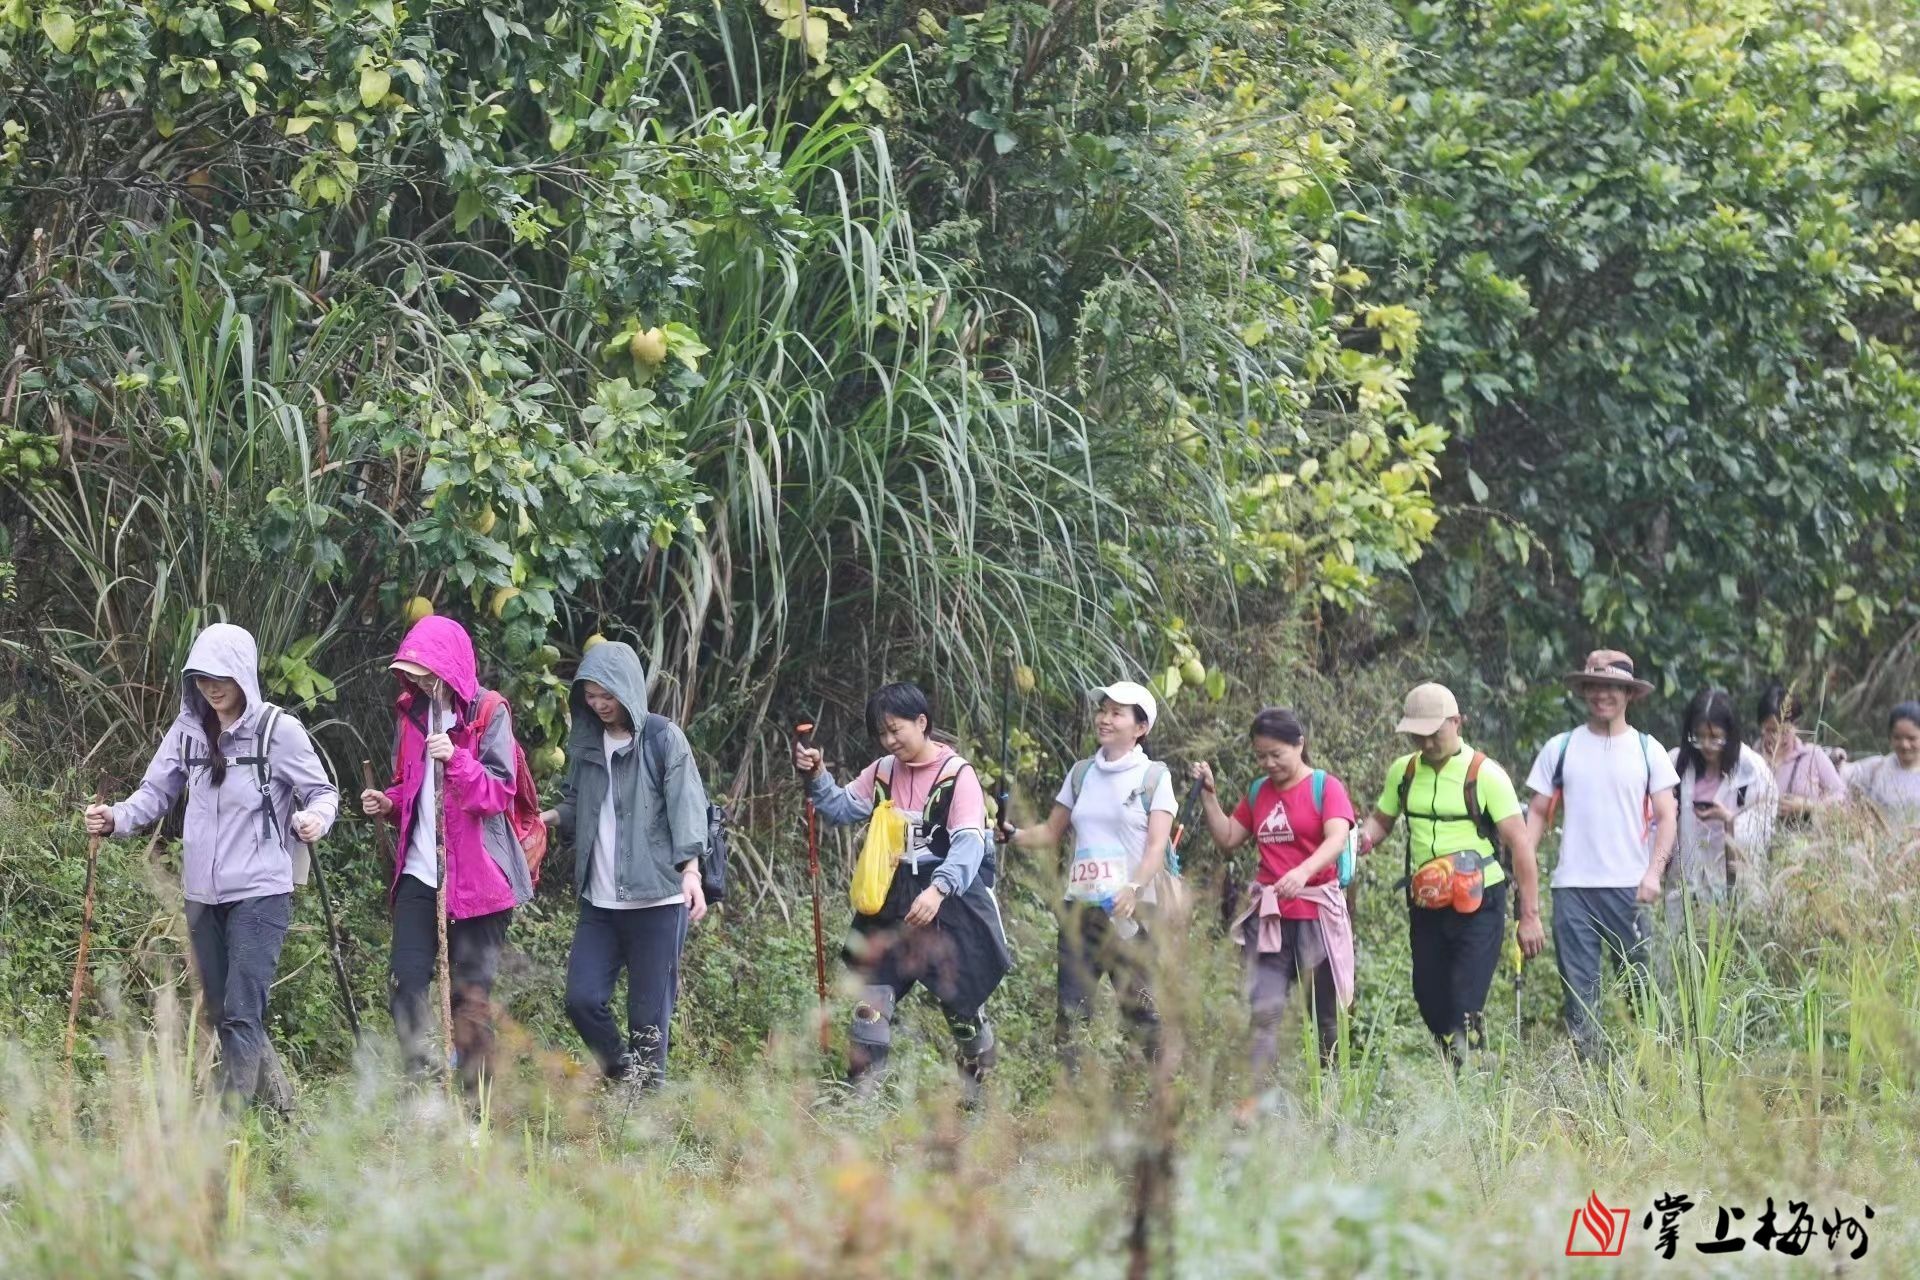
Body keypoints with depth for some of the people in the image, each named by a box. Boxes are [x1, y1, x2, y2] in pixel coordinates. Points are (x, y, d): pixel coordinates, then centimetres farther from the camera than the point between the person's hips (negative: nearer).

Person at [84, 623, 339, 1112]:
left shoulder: (278, 730, -7)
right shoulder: (188, 730, 6)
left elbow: (323, 792, -3)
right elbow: (157, 792, 9)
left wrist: (315, 818, -26)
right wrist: (117, 818, -10)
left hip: (259, 891, -6)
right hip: (202, 893, 6)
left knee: (242, 1012, -12)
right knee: (222, 1011, 12)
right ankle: (276, 1102, 27)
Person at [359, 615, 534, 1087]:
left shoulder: (488, 713, -5)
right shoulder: (411, 712, 13)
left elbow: (499, 792, -11)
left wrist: (456, 759, -26)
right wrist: (388, 804, 3)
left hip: (476, 873, -5)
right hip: (419, 869, 5)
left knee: (471, 993, -1)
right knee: (405, 980, -6)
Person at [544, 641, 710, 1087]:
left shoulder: (663, 739, -4)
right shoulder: (585, 742, 11)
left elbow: (686, 807, -9)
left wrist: (690, 871, -22)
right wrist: (549, 816, -3)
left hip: (656, 898, -5)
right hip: (598, 900, 5)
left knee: (649, 1012, -2)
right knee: (583, 1000, -1)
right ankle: (624, 1073, 19)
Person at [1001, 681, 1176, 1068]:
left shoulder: (1153, 776, 2)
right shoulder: (1081, 774, 15)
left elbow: (1157, 845, -7)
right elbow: (1051, 833, 20)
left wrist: (1134, 889, -24)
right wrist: (1013, 836, 0)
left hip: (1129, 909, -4)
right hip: (1080, 905, 4)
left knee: (1138, 1007, -7)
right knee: (1069, 1011, -3)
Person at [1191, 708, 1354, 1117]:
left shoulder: (1326, 787, -5)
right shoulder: (1259, 792, 12)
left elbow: (1336, 839, -20)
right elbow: (1228, 839, 17)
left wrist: (1304, 871, -38)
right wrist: (1209, 795, 6)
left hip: (1316, 914, -4)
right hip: (1268, 915, 4)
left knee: (1326, 1013, 6)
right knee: (1262, 1010, -8)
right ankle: (1252, 1101, -14)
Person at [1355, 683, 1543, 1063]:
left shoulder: (1485, 775, -10)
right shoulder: (1404, 771, 6)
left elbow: (1520, 843, -10)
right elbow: (1381, 820, 21)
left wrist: (1529, 916, -14)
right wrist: (1364, 838, -6)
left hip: (1478, 906, -6)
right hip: (1425, 907, 6)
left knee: (1465, 1010, -13)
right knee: (1430, 1002, 8)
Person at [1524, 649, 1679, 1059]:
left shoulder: (1647, 750, 5)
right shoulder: (1561, 749, 7)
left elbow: (1666, 817, 3)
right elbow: (1537, 813, 10)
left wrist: (1654, 871, -11)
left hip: (1630, 887, -1)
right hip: (1573, 887, 1)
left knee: (1640, 979, -2)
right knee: (1579, 984, 1)